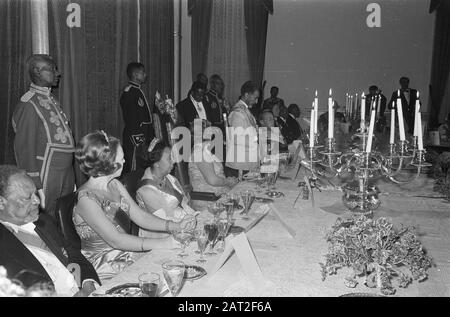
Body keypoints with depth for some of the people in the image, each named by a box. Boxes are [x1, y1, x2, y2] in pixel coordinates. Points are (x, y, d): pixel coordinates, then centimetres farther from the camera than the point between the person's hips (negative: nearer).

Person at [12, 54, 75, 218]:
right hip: (48, 174, -8)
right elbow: (24, 150, -15)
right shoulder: (28, 105, -14)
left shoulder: (51, 98, 11)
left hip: (67, 171, 8)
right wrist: (37, 187, -17)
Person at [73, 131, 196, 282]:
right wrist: (161, 244, -29)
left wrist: (176, 226, -9)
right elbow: (115, 240, -26)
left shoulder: (115, 185, 4)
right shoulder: (86, 198, -22)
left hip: (125, 250, 7)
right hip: (104, 267, -7)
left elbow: (140, 216, 4)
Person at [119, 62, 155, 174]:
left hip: (145, 135, 10)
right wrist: (138, 140, -22)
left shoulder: (138, 90, 17)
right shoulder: (129, 92, -14)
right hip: (136, 136, -10)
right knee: (133, 170, -5)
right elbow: (130, 119, -20)